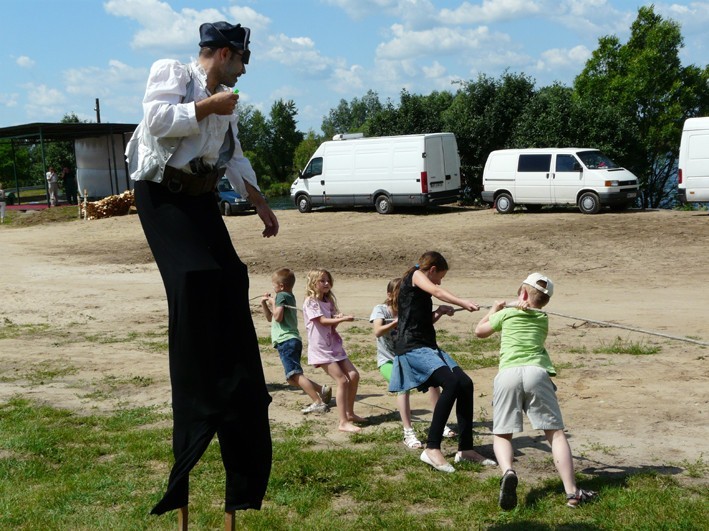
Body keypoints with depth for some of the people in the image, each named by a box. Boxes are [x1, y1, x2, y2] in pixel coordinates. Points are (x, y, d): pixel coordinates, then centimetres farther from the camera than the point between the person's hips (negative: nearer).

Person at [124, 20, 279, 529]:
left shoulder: (225, 101, 17)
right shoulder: (171, 72, -5)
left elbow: (235, 158, 23)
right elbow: (157, 120, -23)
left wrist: (261, 202, 18)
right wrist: (208, 106, -17)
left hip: (200, 197, 8)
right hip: (163, 194, -8)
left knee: (230, 277, 2)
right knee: (192, 278, -19)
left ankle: (234, 389, 14)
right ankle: (198, 402, -11)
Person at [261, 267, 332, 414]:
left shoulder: (281, 296, -4)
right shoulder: (289, 296, 25)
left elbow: (277, 317, -19)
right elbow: (270, 318, 30)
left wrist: (273, 302, -4)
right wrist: (264, 304, 18)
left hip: (286, 341, -10)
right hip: (292, 340, 10)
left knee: (295, 375, -18)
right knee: (293, 377, 13)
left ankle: (318, 403, -25)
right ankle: (322, 390, 6)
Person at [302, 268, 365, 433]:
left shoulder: (328, 301, 15)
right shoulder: (310, 302, -8)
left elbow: (333, 324, 11)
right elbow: (323, 321, -18)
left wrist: (337, 318, -12)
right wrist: (344, 319, -27)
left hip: (334, 346, 8)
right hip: (321, 348, -8)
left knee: (354, 375, 3)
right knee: (342, 381, -14)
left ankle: (350, 414, 19)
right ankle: (343, 422, -10)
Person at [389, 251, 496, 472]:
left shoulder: (420, 290, 27)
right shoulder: (415, 274, 1)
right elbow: (436, 291, -20)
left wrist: (438, 313, 15)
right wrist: (461, 302, -30)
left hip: (428, 346, 10)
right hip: (412, 347, -10)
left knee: (465, 384, -4)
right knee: (451, 383, -27)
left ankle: (465, 449, 2)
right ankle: (432, 449, -26)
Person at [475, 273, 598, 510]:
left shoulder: (505, 314, 20)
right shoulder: (543, 319, 26)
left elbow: (480, 331, 36)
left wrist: (493, 310, 52)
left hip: (507, 374, -1)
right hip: (537, 372, 1)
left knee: (501, 435, 6)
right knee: (556, 433, 1)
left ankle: (508, 471, -25)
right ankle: (572, 492, -8)